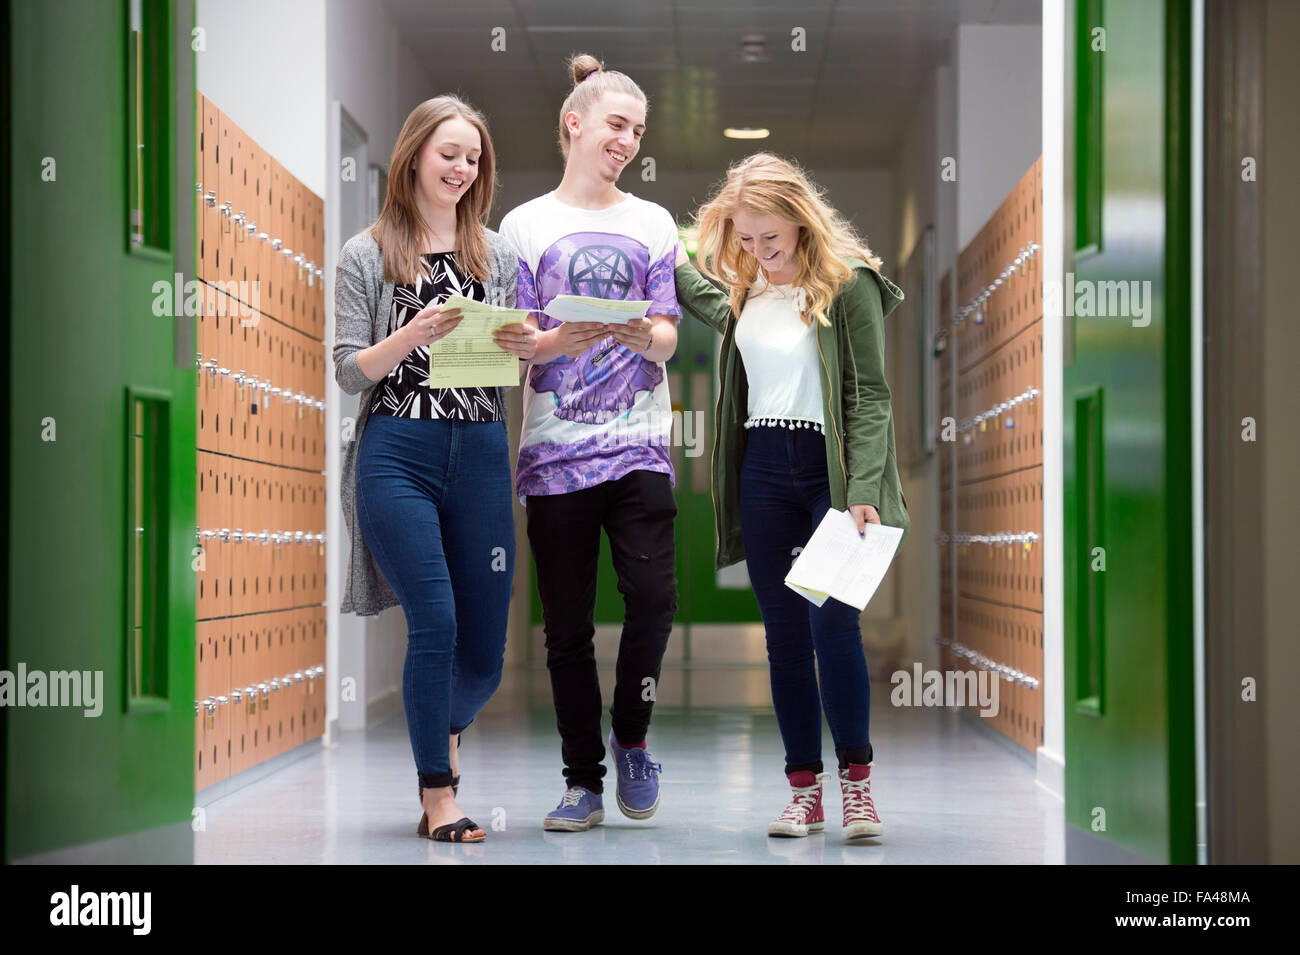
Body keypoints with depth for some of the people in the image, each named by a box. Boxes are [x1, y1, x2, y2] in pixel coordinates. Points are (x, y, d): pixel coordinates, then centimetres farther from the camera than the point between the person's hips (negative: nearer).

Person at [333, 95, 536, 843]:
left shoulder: (498, 254, 13)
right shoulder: (368, 256, 5)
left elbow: (519, 359, 15)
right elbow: (348, 371, 0)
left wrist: (528, 349, -8)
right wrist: (412, 336, -17)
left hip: (481, 453, 3)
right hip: (398, 452, -3)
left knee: (485, 653, 4)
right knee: (436, 623, -12)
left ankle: (443, 731, 38)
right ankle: (438, 795, 3)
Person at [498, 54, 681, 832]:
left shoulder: (652, 224, 11)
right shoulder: (527, 225, 7)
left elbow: (668, 341, 6)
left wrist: (641, 335, -17)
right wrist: (558, 341, -19)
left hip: (638, 441, 1)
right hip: (555, 446, -1)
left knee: (653, 594, -14)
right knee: (568, 623, 2)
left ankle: (632, 738, 11)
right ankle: (584, 780, 13)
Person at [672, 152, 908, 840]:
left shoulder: (849, 282, -7)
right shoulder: (744, 290, 11)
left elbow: (870, 395, -10)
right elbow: (706, 300, 37)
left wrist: (863, 492, -17)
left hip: (829, 467, -5)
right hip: (762, 469, 6)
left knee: (832, 625, -12)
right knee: (784, 634, 5)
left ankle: (857, 782, 2)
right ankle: (804, 789, 11)